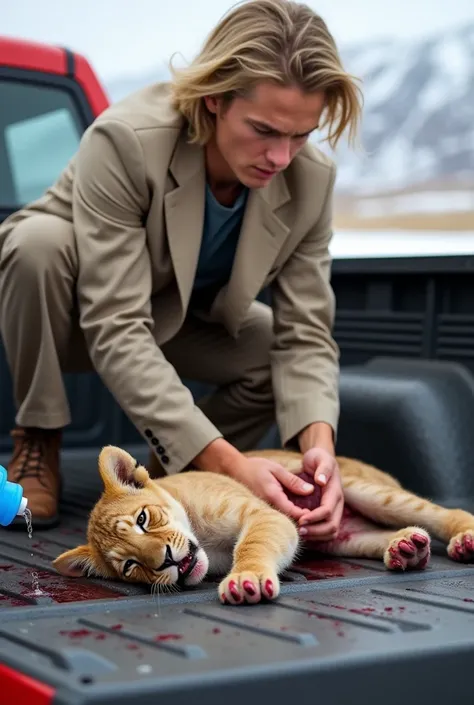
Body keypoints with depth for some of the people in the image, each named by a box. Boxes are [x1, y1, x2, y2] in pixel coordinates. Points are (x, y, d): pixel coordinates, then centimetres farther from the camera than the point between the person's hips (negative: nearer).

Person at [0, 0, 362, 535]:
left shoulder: (310, 179, -21)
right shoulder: (125, 140, -36)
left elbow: (304, 332, -20)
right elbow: (116, 329, -40)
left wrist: (319, 444, -41)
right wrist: (226, 462, -48)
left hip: (179, 323, 4)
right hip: (71, 315, -3)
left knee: (281, 356, -22)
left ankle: (176, 465, 4)